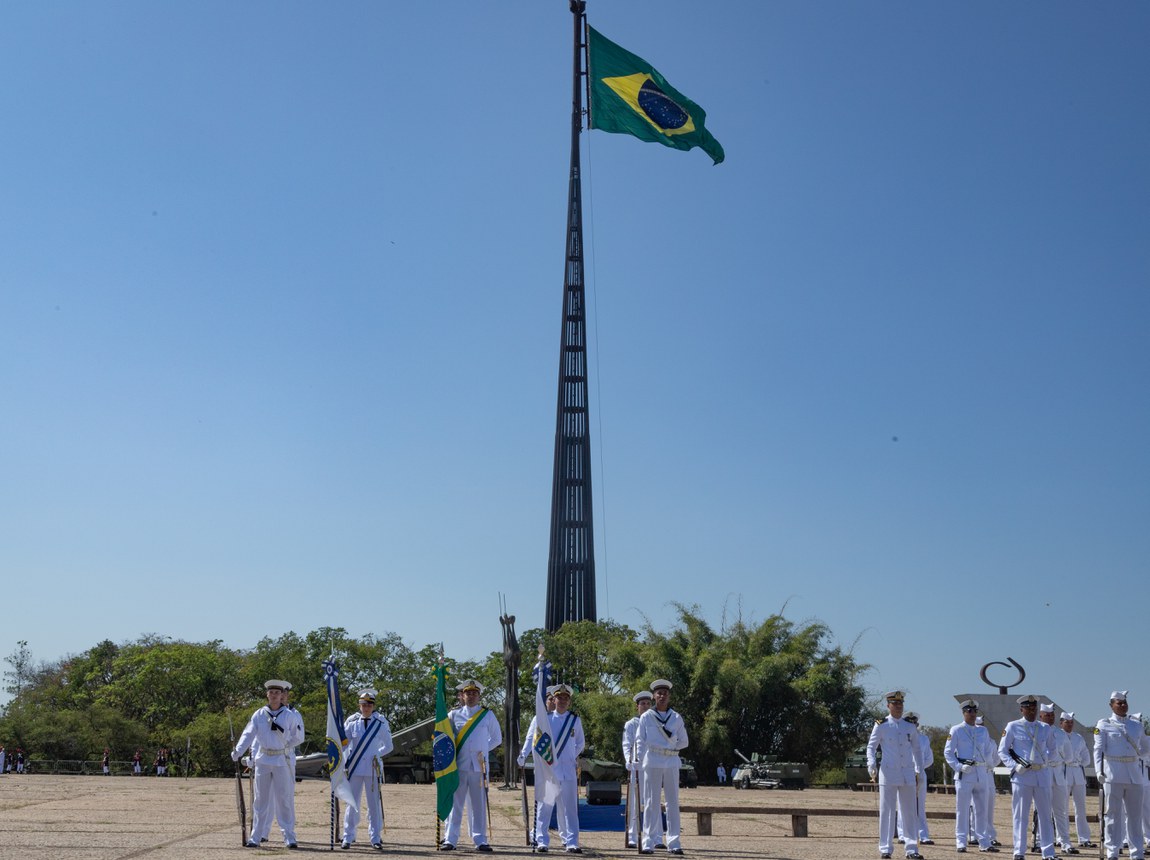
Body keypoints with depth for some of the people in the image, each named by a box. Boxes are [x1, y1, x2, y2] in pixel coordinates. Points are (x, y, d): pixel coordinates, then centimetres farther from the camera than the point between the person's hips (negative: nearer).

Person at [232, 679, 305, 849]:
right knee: (261, 799, 7)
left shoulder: (290, 715, -2)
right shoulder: (259, 715, 2)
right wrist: (238, 751, -17)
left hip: (282, 760, -2)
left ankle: (289, 837, 3)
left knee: (285, 799, -1)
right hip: (263, 760, 2)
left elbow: (298, 738, 6)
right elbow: (248, 734, -5)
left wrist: (284, 747, 2)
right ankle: (256, 837, 12)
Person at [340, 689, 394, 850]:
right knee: (352, 803, 4)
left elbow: (389, 746, 8)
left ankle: (375, 838, 12)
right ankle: (348, 837, 10)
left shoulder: (381, 723, 0)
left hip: (373, 769, 0)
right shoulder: (352, 722, 1)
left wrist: (376, 755, 0)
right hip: (354, 768, 0)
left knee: (374, 804, 4)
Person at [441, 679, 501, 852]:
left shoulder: (488, 715, 6)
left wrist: (483, 750, 7)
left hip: (479, 766, 0)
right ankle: (450, 840, 4)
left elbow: (497, 738, 15)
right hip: (458, 765, 0)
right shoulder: (454, 715, 6)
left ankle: (480, 841, 6)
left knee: (479, 805, 2)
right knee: (455, 803, 0)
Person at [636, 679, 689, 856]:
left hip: (671, 763, 2)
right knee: (651, 802, -1)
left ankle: (674, 843, 7)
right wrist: (640, 764, -9)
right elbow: (640, 742, 1)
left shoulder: (676, 718, 9)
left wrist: (667, 749, 3)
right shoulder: (646, 717, 4)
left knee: (673, 802, 3)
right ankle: (648, 843, 3)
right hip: (652, 763, -2)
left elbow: (684, 742, 13)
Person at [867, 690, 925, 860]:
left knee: (910, 813, 6)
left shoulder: (910, 727, 9)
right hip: (888, 774, -3)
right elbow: (871, 747, 1)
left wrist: (919, 771, 11)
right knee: (887, 813, 0)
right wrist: (871, 766, -12)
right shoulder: (881, 726, 0)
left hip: (908, 775, 3)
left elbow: (917, 750, 17)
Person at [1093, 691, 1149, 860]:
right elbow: (1098, 749, -6)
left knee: (1135, 814, 8)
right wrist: (1099, 771, -17)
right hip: (1113, 774, -4)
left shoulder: (1136, 724, 14)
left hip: (1134, 774, 4)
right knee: (1113, 814, 0)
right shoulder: (1104, 725, 2)